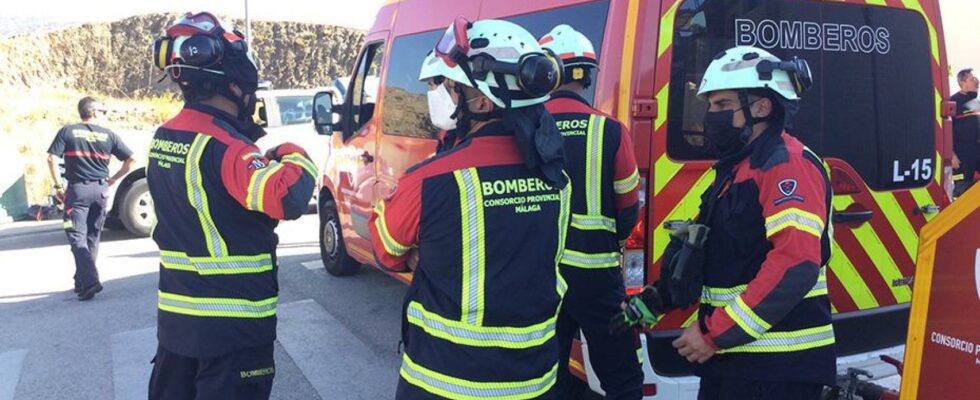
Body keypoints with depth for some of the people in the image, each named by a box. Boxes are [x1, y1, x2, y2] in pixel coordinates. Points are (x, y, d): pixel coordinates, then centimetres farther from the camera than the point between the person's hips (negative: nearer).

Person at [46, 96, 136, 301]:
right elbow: (131, 160, 1)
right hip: (100, 190, 2)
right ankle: (82, 281, 23)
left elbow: (52, 159, -9)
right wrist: (113, 179, 11)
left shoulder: (68, 132, 0)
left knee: (77, 236, -2)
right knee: (93, 237, 15)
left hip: (77, 189, -2)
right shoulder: (108, 135, 4)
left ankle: (89, 281, -18)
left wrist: (59, 186, -2)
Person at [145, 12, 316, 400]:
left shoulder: (163, 139, 5)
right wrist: (293, 156, -14)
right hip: (232, 323, -8)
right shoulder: (223, 146, -22)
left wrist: (262, 159, 4)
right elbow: (288, 198, -34)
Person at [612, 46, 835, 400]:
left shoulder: (789, 164, -15)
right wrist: (656, 298, 13)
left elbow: (796, 265, -26)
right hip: (731, 356, 9)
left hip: (778, 367, -9)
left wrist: (716, 331, -24)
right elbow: (710, 254, 23)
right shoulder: (737, 168, 16)